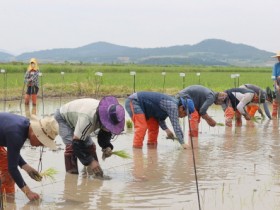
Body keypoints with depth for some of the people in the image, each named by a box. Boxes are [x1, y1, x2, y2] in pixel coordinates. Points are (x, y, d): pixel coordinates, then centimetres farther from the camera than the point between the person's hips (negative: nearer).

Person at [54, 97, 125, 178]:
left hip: (74, 118, 7)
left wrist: (107, 147, -25)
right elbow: (77, 143, -42)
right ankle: (71, 171, -16)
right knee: (71, 145, -25)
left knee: (90, 145, -1)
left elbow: (105, 134, -4)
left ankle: (93, 171, 9)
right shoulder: (87, 117, -46)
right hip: (63, 118, -7)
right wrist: (90, 161, -41)